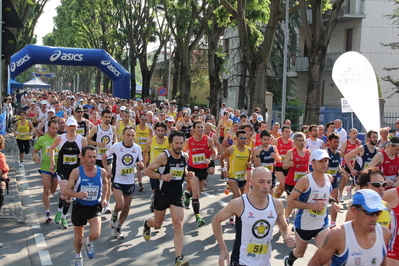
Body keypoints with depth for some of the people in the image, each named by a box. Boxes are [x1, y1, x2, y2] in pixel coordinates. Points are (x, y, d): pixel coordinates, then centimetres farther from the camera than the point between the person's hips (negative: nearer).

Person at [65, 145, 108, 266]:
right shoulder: (76, 172, -16)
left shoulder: (102, 172, -9)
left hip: (95, 207, 1)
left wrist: (103, 199, 4)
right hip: (79, 207, -1)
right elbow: (67, 190, -11)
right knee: (79, 236, 15)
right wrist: (77, 194, -31)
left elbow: (105, 184, 14)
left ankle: (88, 242, 20)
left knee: (95, 234, -18)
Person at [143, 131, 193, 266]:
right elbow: (147, 170, -13)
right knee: (158, 222, 17)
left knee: (178, 224, -9)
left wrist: (187, 175, -4)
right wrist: (161, 176, -27)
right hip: (162, 193, -3)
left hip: (177, 195, 3)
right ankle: (147, 224, 55)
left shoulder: (185, 157, -1)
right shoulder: (163, 156, -17)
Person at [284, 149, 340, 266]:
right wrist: (312, 205, -29)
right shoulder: (305, 181, -21)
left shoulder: (329, 178, -3)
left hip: (322, 225, 3)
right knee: (299, 253, 20)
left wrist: (332, 202, -1)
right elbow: (290, 201, -21)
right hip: (303, 225, -3)